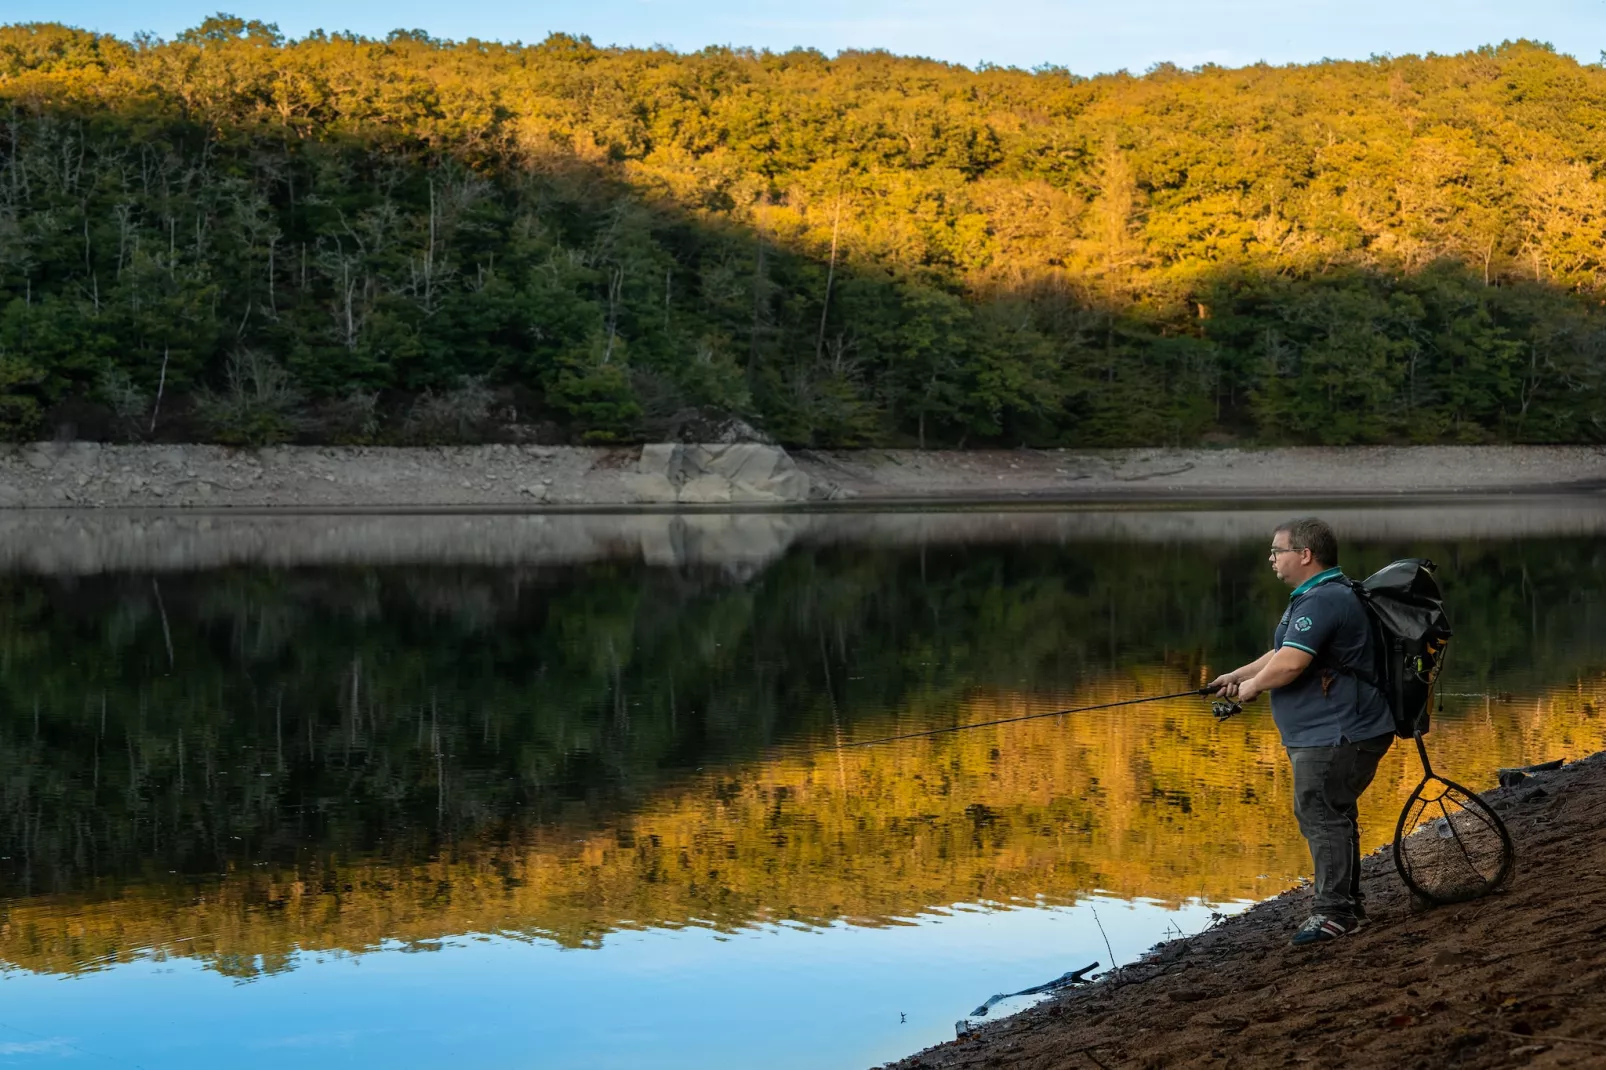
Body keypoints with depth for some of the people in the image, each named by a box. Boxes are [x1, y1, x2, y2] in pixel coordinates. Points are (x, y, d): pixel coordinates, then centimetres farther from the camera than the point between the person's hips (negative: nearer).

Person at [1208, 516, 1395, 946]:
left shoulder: (1324, 601, -19)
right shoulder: (1313, 598, 19)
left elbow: (1290, 664, -28)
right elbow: (1282, 653, 30)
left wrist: (1253, 685, -11)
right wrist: (1238, 675, 23)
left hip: (1337, 737, -12)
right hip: (1323, 734, 12)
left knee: (1322, 814, -11)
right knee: (1330, 815, 16)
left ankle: (1334, 911, -8)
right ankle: (1348, 905, 24)